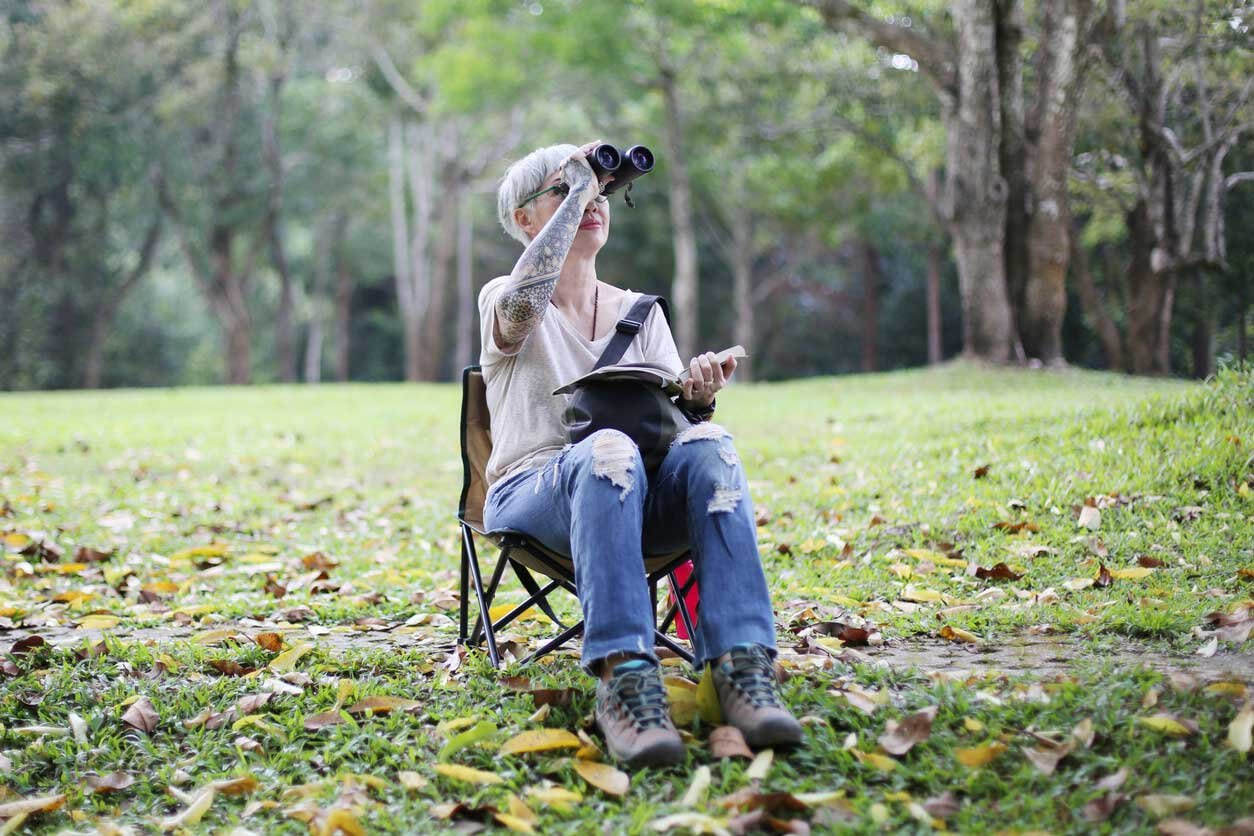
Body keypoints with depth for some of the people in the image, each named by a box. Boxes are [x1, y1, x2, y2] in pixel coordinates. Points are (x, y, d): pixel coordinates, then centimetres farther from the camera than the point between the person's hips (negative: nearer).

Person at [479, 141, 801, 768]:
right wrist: (575, 189, -11)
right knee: (609, 450, -39)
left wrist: (698, 398, -12)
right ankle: (621, 676, -53)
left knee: (708, 449, -31)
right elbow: (524, 298, -20)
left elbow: (672, 421, 12)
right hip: (531, 498, -3)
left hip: (636, 500, 4)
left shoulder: (640, 312, 20)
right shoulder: (502, 301, 8)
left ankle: (741, 666, -44)